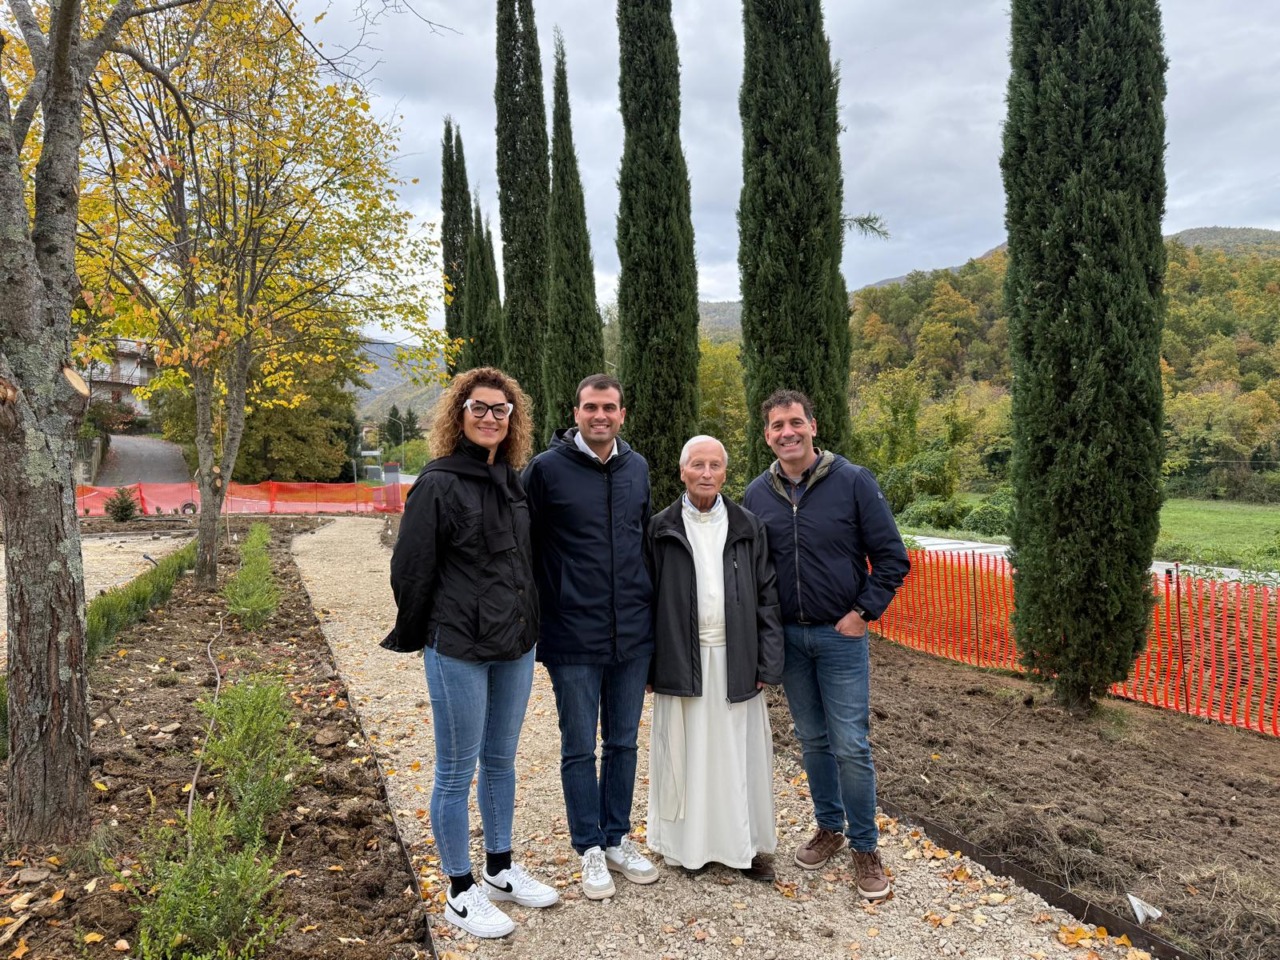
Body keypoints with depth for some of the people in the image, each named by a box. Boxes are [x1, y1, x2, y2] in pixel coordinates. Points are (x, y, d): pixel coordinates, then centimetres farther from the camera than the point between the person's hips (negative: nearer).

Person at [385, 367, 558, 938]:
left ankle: (500, 870, 36)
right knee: (457, 771, 7)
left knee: (500, 761, 19)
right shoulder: (438, 484, -13)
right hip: (458, 650, -6)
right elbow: (411, 569, -10)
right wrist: (416, 636, 0)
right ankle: (461, 893, 23)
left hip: (515, 645, 7)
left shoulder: (514, 482, 7)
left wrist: (525, 623, 13)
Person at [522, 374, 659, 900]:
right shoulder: (546, 468, -9)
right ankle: (589, 848, 26)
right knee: (580, 748, 9)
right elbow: (524, 547, -5)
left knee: (623, 743, 15)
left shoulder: (637, 468, 6)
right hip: (573, 639, -4)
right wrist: (536, 619, -4)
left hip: (633, 636, 4)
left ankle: (617, 839, 32)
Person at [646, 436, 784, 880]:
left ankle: (749, 844, 23)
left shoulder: (749, 528, 5)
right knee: (685, 755, 7)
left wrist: (768, 663, -2)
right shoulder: (661, 530, 2)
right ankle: (690, 844, 23)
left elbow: (767, 597, 4)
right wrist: (648, 665, -2)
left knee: (741, 754, 8)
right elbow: (647, 599, 2)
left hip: (736, 661, 1)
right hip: (681, 661, -1)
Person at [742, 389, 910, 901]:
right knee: (812, 740, 15)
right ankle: (829, 827, 33)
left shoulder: (853, 481, -9)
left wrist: (863, 612, -10)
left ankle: (865, 847, 16)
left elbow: (892, 557, -6)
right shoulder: (757, 493, 2)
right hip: (787, 637, 4)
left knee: (851, 745, 0)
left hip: (841, 634, -3)